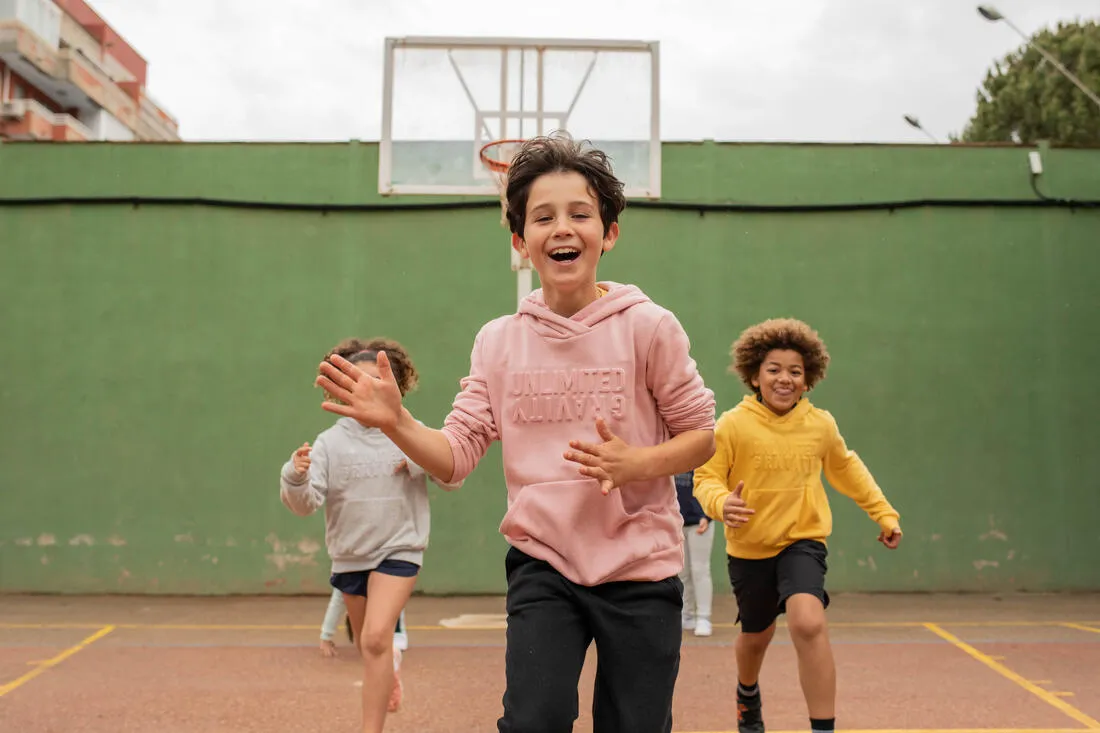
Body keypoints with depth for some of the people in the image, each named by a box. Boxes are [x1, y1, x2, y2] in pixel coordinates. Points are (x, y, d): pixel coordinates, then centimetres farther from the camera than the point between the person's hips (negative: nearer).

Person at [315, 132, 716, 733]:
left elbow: (701, 435, 0)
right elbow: (455, 455, -2)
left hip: (638, 570, -1)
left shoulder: (648, 328, -7)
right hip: (542, 565, 1)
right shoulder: (499, 341, 1)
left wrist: (634, 464, -18)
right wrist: (396, 423, -20)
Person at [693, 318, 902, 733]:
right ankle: (747, 695, 54)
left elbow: (846, 469, 14)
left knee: (808, 623, -27)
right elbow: (706, 478, -8)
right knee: (756, 635, 19)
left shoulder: (821, 425, -5)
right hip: (749, 547, 0)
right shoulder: (733, 425, -13)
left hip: (803, 541, 0)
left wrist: (884, 513, 15)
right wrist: (722, 503, -31)